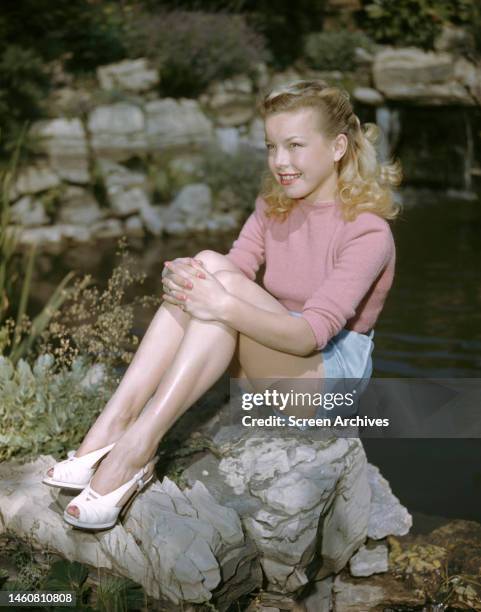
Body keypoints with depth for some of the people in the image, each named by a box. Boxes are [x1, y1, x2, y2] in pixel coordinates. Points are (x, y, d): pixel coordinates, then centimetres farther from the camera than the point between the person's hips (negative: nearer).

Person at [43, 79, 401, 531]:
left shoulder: (367, 232, -16)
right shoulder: (274, 206, 7)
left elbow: (312, 334, -26)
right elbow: (236, 269, -6)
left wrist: (226, 306, -42)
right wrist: (186, 281, -29)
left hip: (333, 374, -6)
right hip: (268, 367, 6)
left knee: (221, 275, -30)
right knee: (205, 273, -23)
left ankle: (135, 450, -35)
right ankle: (112, 426, -30)